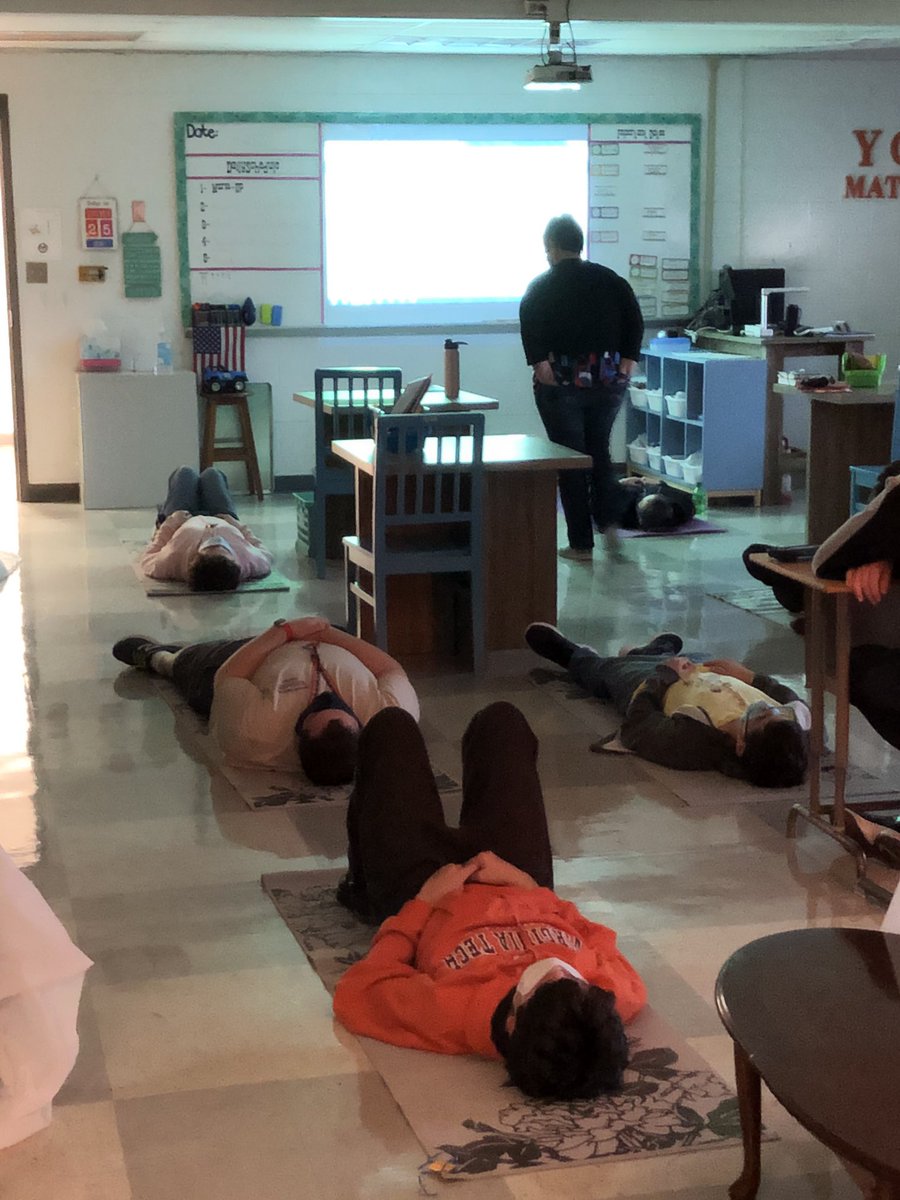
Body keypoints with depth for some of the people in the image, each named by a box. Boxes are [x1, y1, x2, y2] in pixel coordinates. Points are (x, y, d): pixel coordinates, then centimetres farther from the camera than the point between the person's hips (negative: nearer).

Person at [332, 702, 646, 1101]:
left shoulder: (449, 1014, -49)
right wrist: (530, 886, -18)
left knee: (392, 726, 15)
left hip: (425, 898, -2)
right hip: (526, 894, 3)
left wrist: (422, 902, -22)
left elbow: (354, 992, -29)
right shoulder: (617, 994, -41)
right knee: (501, 720, 20)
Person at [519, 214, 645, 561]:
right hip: (608, 381, 4)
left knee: (570, 460, 4)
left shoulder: (542, 286, -3)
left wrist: (538, 363, -20)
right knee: (599, 451, 20)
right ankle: (609, 522, 3)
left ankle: (581, 543, 5)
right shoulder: (611, 280, 8)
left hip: (562, 384, -3)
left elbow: (529, 324, -20)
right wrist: (627, 361, -1)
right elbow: (635, 320, -1)